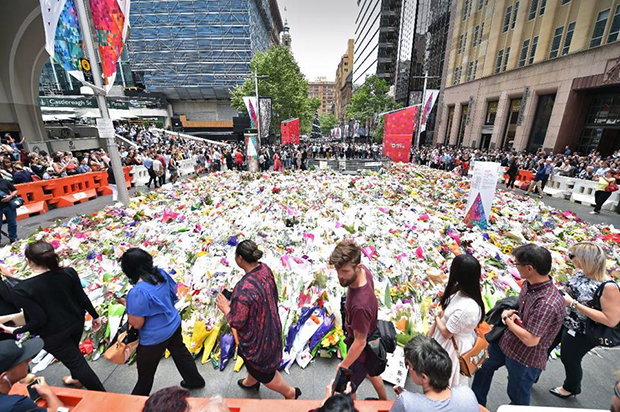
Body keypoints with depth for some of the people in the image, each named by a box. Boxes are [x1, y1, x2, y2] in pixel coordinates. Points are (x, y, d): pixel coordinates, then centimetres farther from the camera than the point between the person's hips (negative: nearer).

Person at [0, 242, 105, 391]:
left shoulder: (21, 290, -24)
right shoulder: (68, 273, -16)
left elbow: (39, 320, -21)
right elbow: (83, 299, -6)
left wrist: (15, 331, -4)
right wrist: (95, 316, 8)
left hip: (54, 335, -4)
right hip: (76, 323, 4)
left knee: (78, 363, 12)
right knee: (73, 352, 32)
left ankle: (102, 396, 25)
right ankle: (77, 379, 59)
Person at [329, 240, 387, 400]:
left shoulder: (360, 304, -45)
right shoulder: (363, 271, -22)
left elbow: (360, 343, -29)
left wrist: (343, 365, -12)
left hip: (362, 352, -8)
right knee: (371, 372, 36)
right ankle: (384, 402, 64)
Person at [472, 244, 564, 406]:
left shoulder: (548, 304, -36)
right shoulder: (529, 283, -10)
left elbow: (530, 340, -32)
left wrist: (507, 320, -18)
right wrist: (512, 313, -12)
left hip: (526, 358, -8)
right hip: (506, 341, 8)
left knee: (518, 398, 20)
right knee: (484, 365, 28)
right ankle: (477, 403, 51)